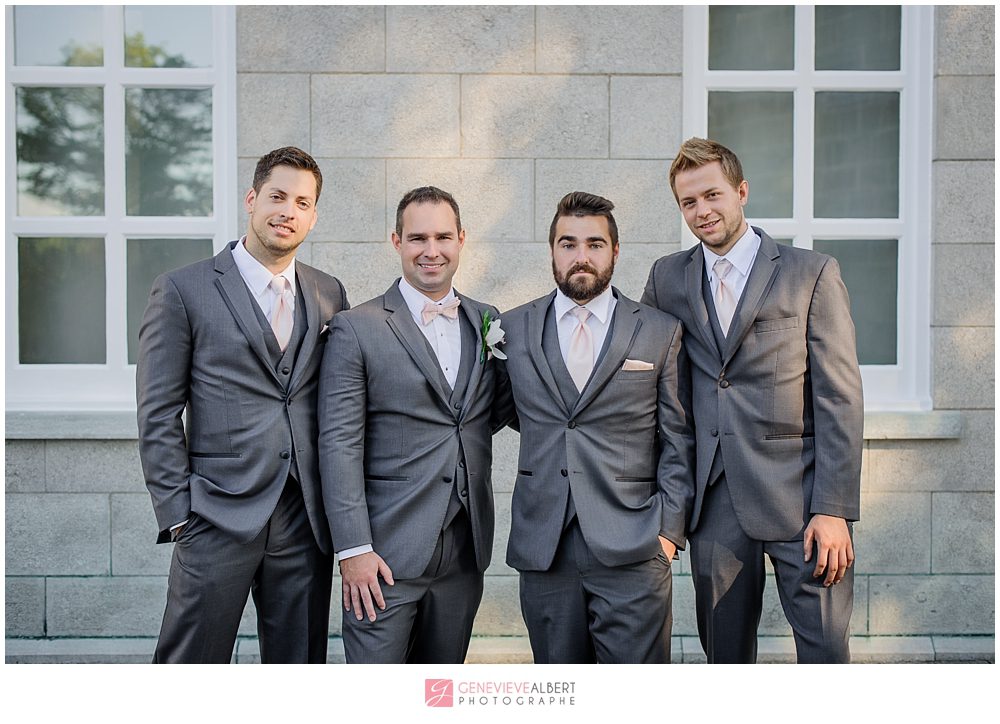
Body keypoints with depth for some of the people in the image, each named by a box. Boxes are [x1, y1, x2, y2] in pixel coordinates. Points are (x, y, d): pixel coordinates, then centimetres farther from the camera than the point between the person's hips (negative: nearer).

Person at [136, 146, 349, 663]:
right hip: (219, 520, -3)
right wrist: (178, 515, -7)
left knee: (299, 664, 11)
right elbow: (157, 416, -2)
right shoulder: (182, 290, -1)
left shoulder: (329, 295, 11)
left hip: (304, 523, 4)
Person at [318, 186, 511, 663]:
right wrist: (353, 548, -13)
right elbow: (339, 444, -8)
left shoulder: (487, 322, 11)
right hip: (387, 552, -4)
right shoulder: (358, 329, -4)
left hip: (465, 551, 5)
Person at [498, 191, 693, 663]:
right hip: (543, 549, 2)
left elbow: (678, 439, 4)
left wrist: (669, 528, -3)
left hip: (632, 550, -1)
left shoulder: (660, 332, 6)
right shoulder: (513, 329, 9)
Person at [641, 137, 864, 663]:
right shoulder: (668, 278, 11)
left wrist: (834, 509, -11)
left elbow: (840, 398, -4)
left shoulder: (812, 273, 1)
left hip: (798, 497, -3)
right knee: (725, 653, 10)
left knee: (825, 649, -3)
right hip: (714, 499, 3)